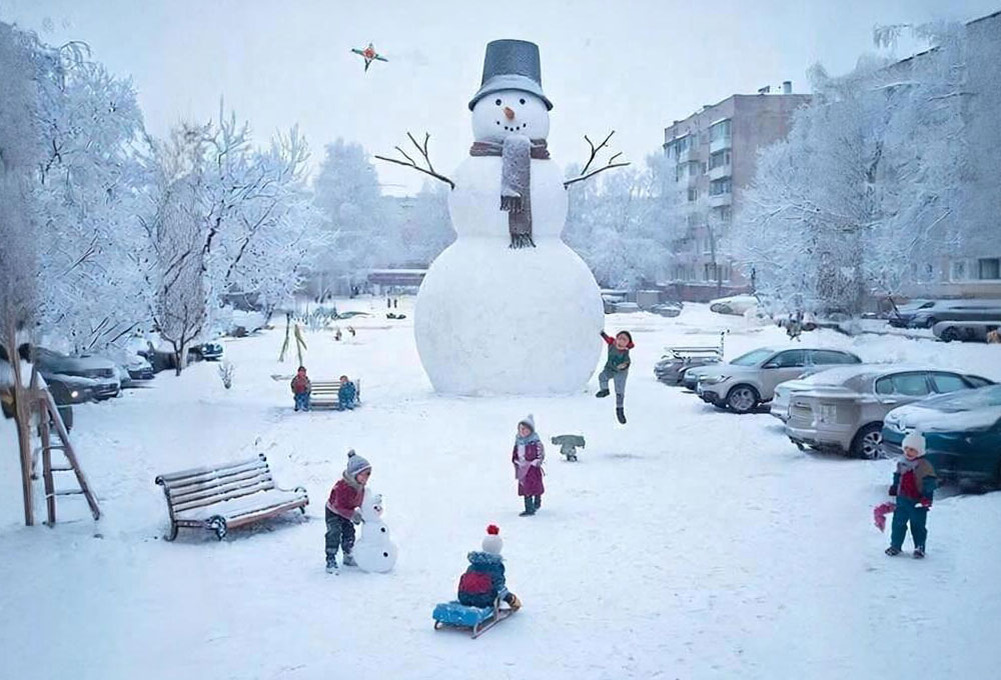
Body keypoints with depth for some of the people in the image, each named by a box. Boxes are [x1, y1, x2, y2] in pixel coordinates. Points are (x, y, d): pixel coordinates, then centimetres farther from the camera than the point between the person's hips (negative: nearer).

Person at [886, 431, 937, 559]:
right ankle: (895, 545, 20)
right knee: (898, 523, 9)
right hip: (902, 500, 5)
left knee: (918, 526, 5)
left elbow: (930, 482, -13)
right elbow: (897, 478, 20)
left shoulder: (924, 466, -12)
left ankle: (919, 548, 18)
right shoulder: (902, 464, 6)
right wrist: (893, 489, 15)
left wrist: (927, 496, -20)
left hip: (918, 502, -5)